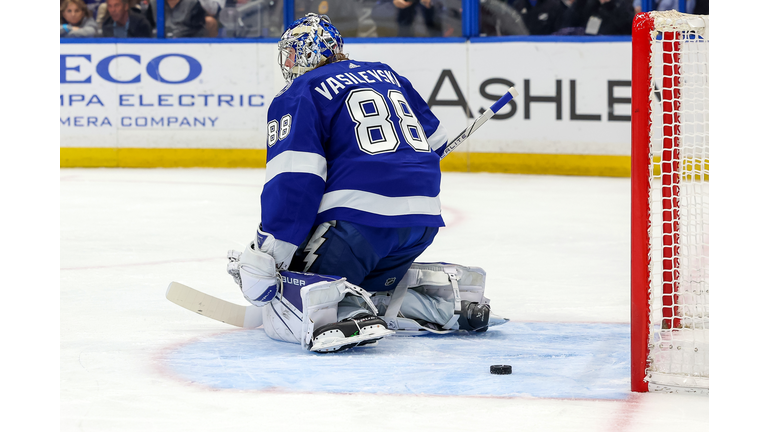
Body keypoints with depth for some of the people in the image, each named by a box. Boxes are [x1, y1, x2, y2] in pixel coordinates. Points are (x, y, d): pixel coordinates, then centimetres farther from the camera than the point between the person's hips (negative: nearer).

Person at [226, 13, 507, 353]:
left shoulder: (298, 96, 1)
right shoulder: (387, 75, 23)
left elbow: (292, 183, -12)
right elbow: (434, 143, 30)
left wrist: (263, 257, -14)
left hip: (358, 221, -7)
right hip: (424, 222, 7)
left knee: (287, 306, -3)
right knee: (366, 286, 30)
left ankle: (345, 315, -35)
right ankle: (447, 295, 8)